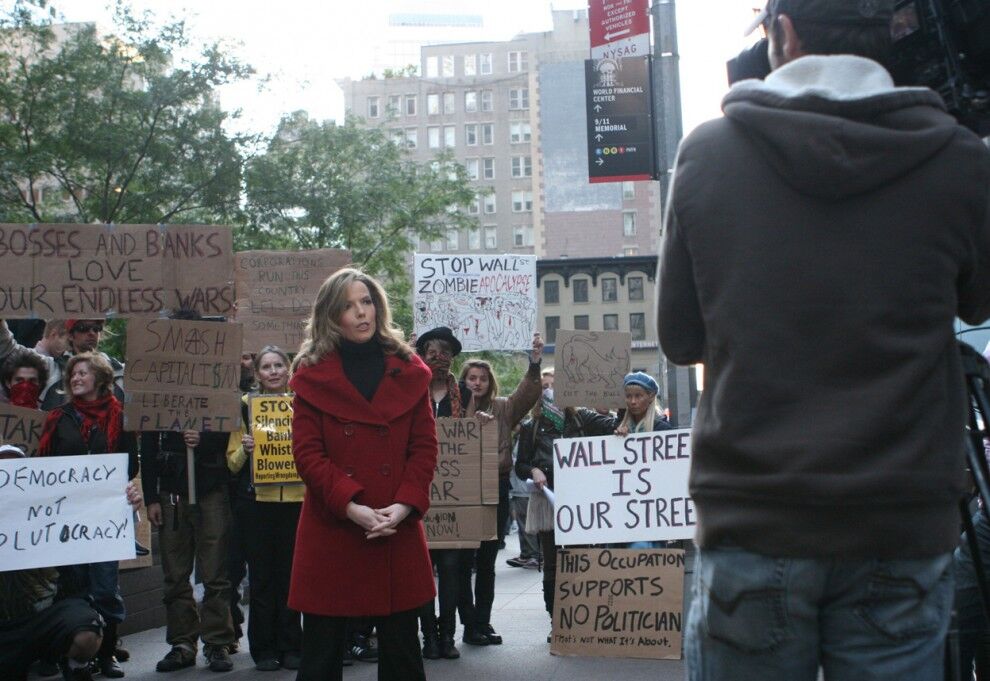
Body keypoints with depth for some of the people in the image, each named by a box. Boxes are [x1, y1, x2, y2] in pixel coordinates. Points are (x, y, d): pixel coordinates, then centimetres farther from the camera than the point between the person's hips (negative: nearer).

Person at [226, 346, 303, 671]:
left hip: (296, 500, 1)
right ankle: (264, 648, 12)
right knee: (262, 576, 3)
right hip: (256, 501, -1)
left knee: (290, 574, 4)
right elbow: (233, 462, 6)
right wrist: (245, 449, -14)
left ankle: (290, 645, 14)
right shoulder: (245, 406, 5)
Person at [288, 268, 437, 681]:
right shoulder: (313, 376, 2)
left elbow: (425, 446, 4)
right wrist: (351, 507, -16)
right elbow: (308, 454, -4)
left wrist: (405, 504, -10)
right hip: (332, 530, -1)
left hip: (397, 532, 2)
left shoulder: (408, 371, 8)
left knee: (401, 647, 8)